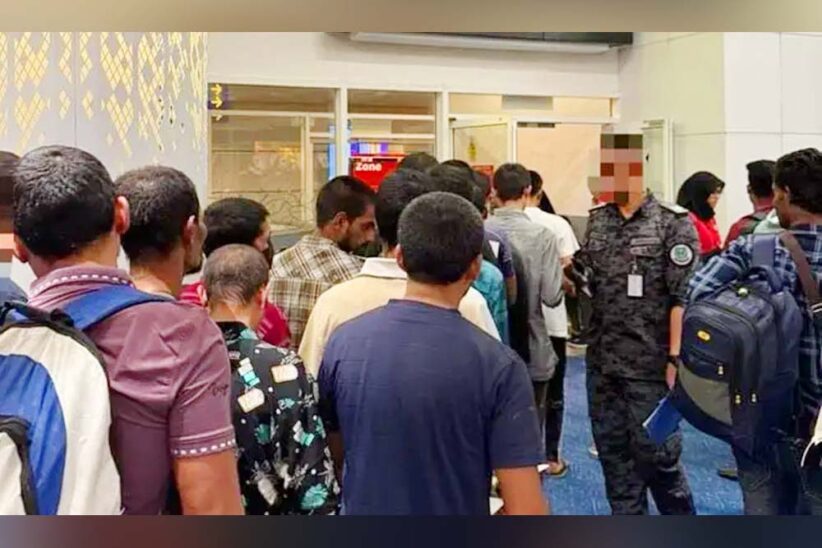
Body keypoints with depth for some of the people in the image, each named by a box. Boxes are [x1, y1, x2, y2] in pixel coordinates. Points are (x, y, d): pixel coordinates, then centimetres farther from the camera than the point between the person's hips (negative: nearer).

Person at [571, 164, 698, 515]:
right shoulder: (596, 221, 9)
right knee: (612, 449, 13)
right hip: (602, 361, 5)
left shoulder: (673, 222, -7)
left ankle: (679, 512, 25)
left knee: (654, 451, 2)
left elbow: (683, 296, -11)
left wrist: (675, 358, -15)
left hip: (650, 362, -5)